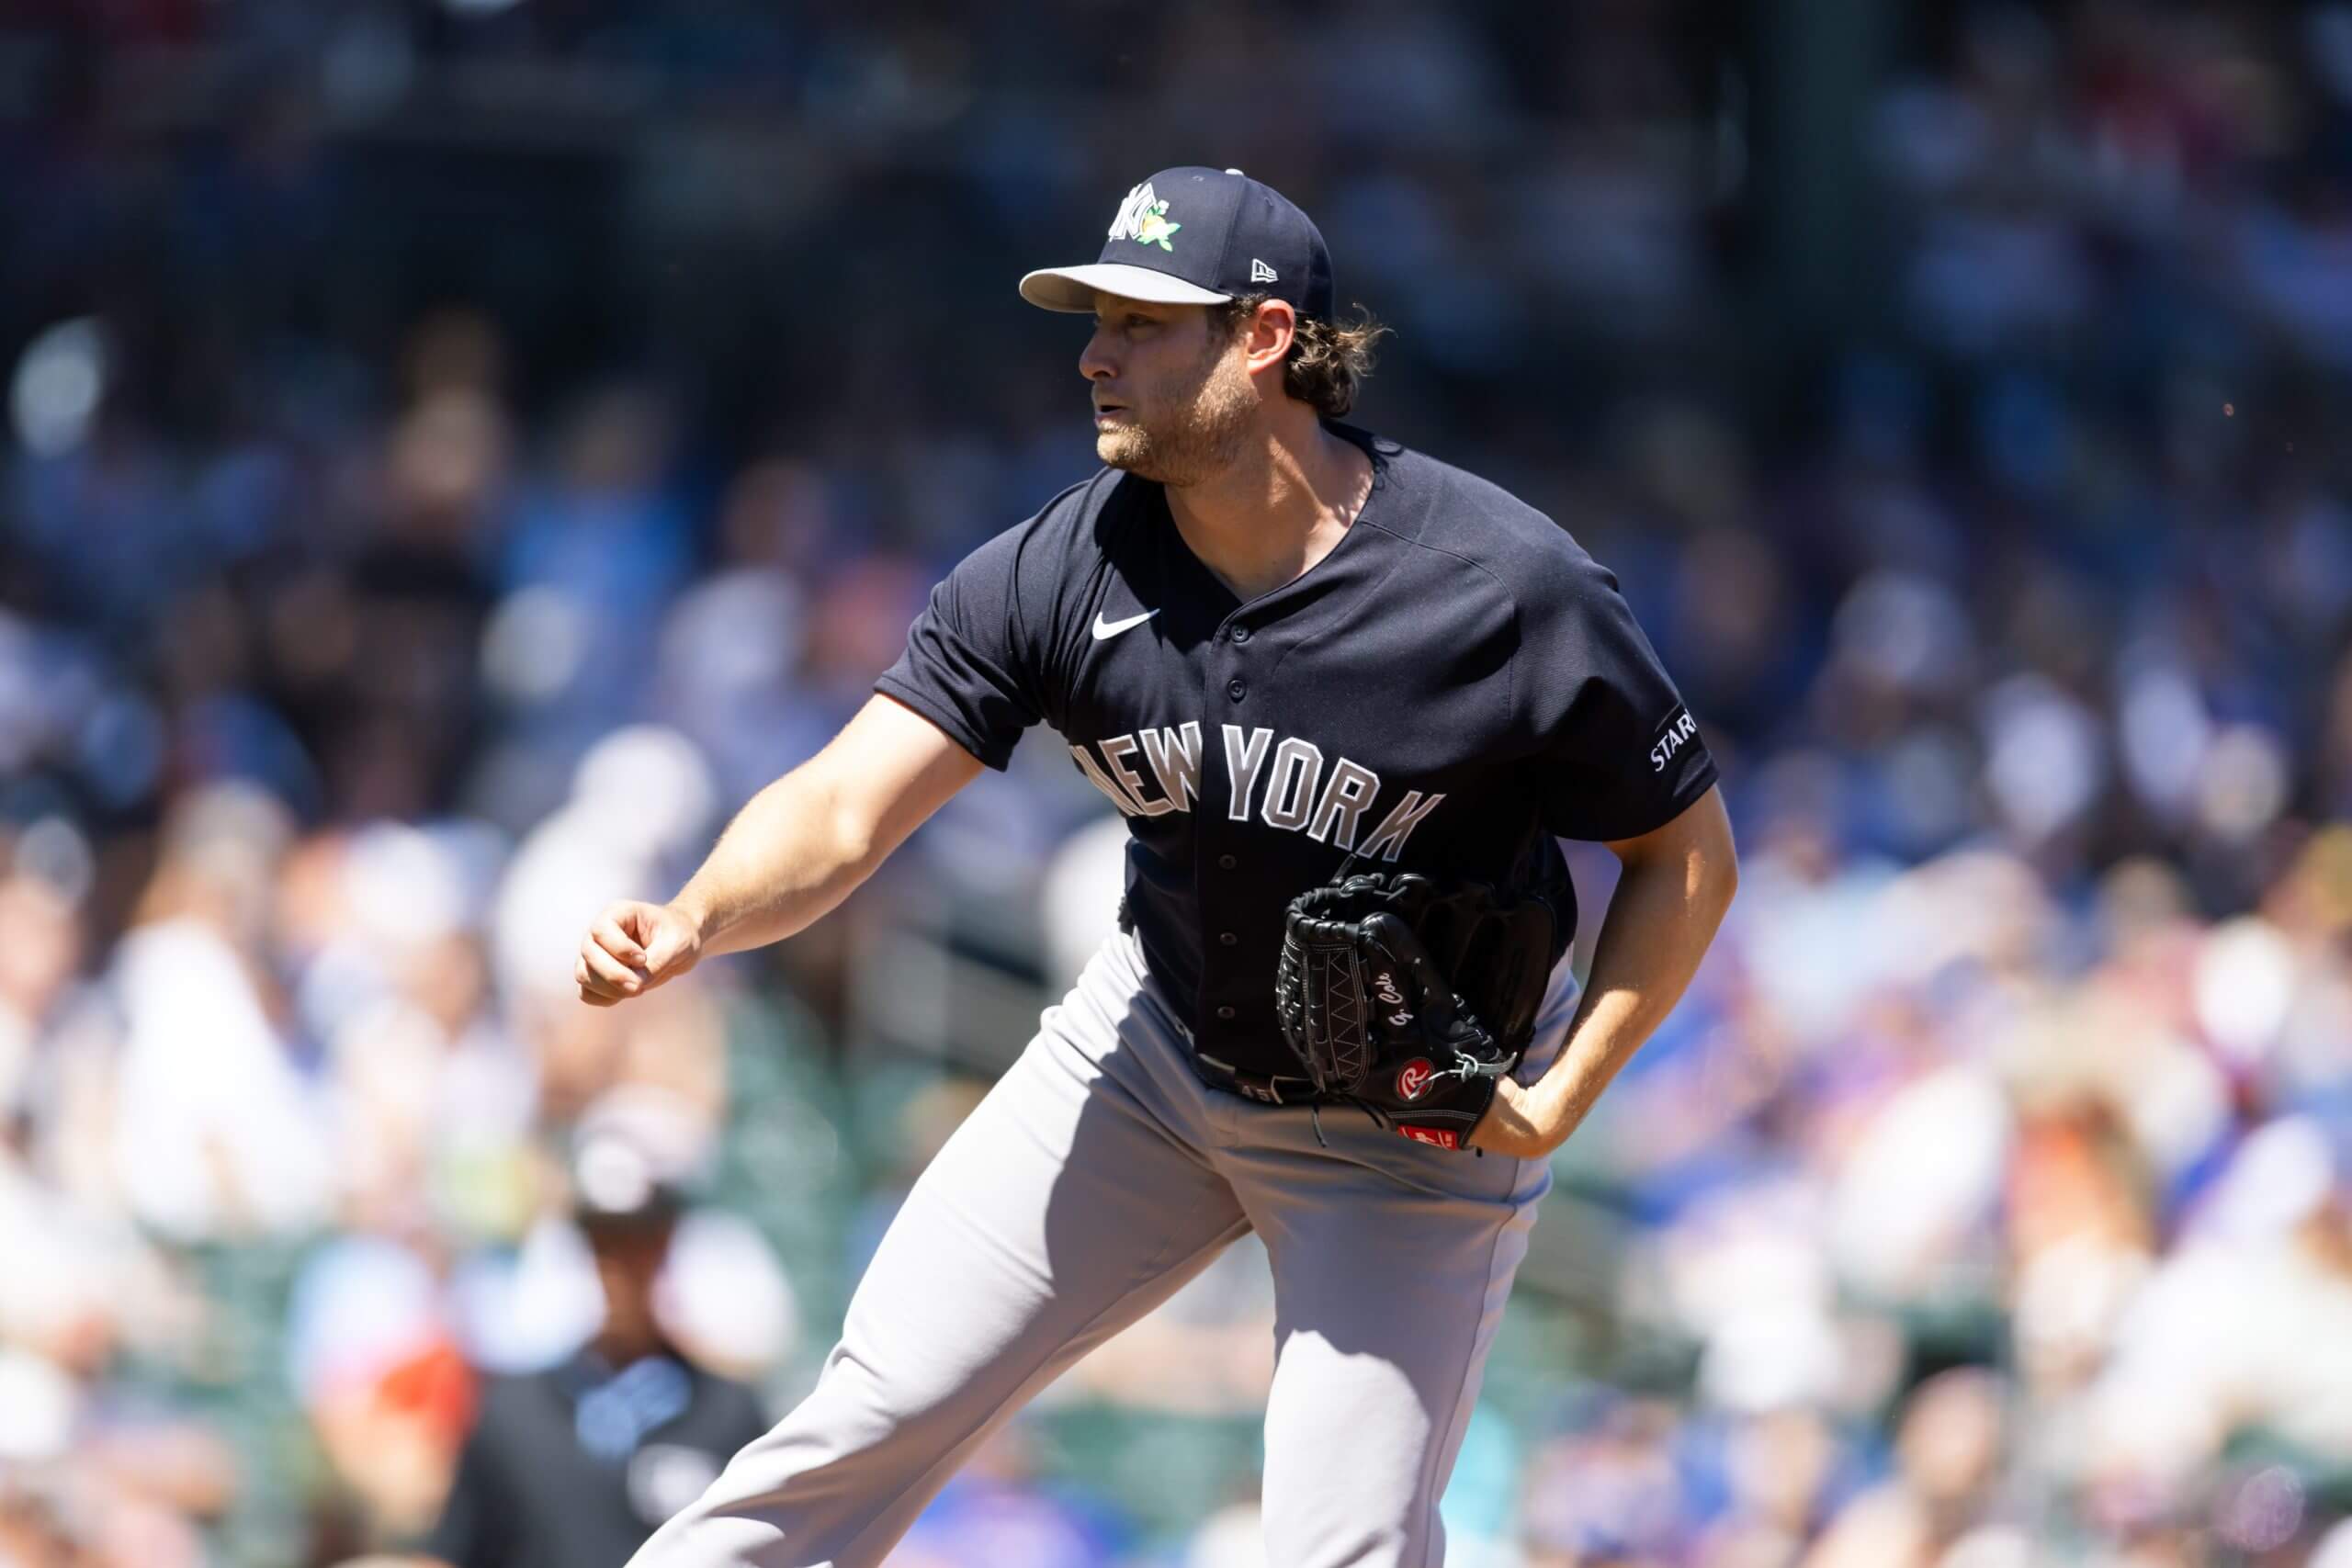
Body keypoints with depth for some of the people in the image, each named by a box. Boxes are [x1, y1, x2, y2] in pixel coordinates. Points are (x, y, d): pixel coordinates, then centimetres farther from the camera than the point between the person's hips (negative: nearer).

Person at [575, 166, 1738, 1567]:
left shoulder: (1513, 591, -26)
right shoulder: (1062, 571, -17)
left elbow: (1689, 853, -13)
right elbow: (846, 811, -24)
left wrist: (1560, 1100, -21)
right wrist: (694, 924, -44)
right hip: (1157, 1051, 3)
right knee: (886, 1396, 0)